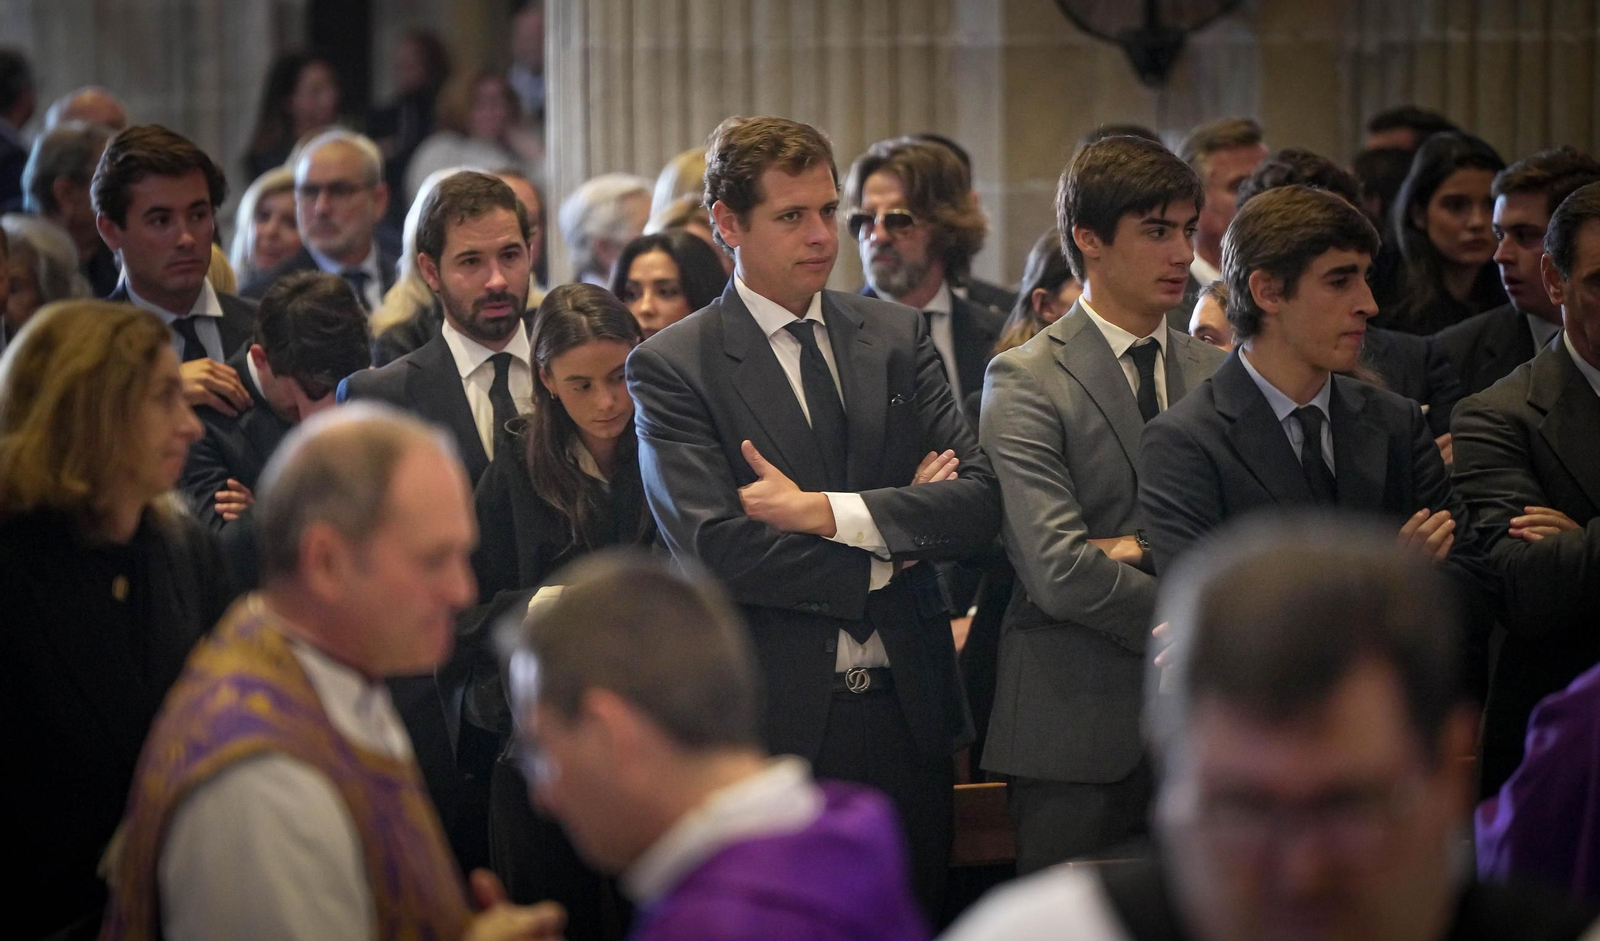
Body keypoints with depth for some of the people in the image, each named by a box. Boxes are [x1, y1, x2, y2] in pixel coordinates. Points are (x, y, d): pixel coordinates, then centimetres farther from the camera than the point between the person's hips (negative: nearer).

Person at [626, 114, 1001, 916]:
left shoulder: (898, 338, 10)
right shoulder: (670, 368, -3)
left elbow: (979, 502, -1)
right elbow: (714, 548, -15)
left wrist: (826, 512, -13)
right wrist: (892, 543, -8)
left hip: (906, 710, 4)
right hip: (771, 723, -4)